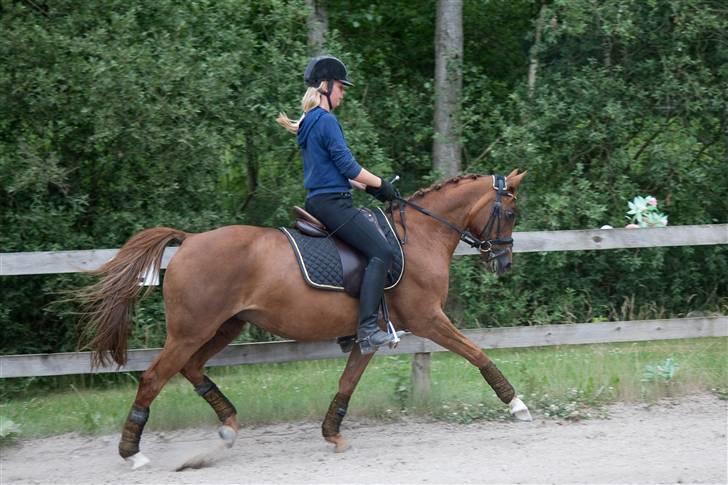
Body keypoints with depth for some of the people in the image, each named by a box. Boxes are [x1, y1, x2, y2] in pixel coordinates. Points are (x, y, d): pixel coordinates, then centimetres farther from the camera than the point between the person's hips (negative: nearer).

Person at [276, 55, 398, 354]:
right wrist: (380, 185, -2)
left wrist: (367, 187, 19)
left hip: (317, 202, 11)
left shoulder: (309, 123, 18)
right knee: (381, 252, -18)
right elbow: (348, 166, -15)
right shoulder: (326, 121, -13)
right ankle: (367, 329, -27)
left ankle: (349, 327, 21)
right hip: (332, 202, -11)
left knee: (370, 250, 23)